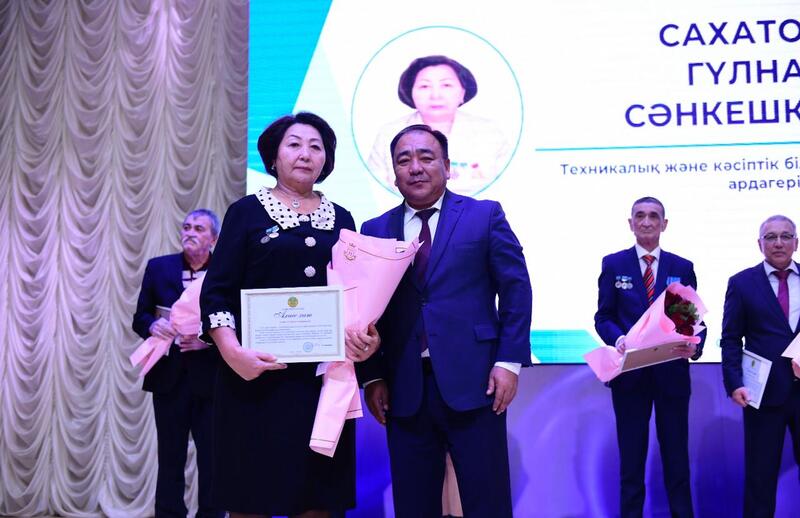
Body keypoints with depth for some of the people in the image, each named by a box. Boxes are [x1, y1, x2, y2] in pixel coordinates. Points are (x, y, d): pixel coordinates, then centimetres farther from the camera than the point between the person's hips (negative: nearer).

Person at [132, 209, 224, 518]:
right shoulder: (158, 267, 7)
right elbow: (139, 318, 7)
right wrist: (153, 325, -15)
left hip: (211, 378, -2)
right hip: (169, 376, 2)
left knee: (213, 458, 6)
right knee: (170, 458, 10)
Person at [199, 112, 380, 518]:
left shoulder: (341, 219, 13)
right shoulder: (247, 211, 3)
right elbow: (216, 291, -2)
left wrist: (367, 335, -7)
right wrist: (232, 350, -19)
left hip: (325, 375, 3)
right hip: (259, 374, -3)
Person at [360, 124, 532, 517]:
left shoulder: (485, 216, 5)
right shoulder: (376, 231, 11)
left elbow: (516, 289, 2)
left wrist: (509, 361, -6)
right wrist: (373, 376, 1)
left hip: (473, 382, -2)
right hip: (403, 391, 2)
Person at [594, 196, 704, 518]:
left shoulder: (682, 268, 7)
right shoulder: (613, 264, 3)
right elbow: (603, 317, 1)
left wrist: (695, 345, -17)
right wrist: (617, 339, -20)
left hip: (672, 372, 1)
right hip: (629, 373, -1)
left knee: (677, 456, 10)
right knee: (631, 458, 9)